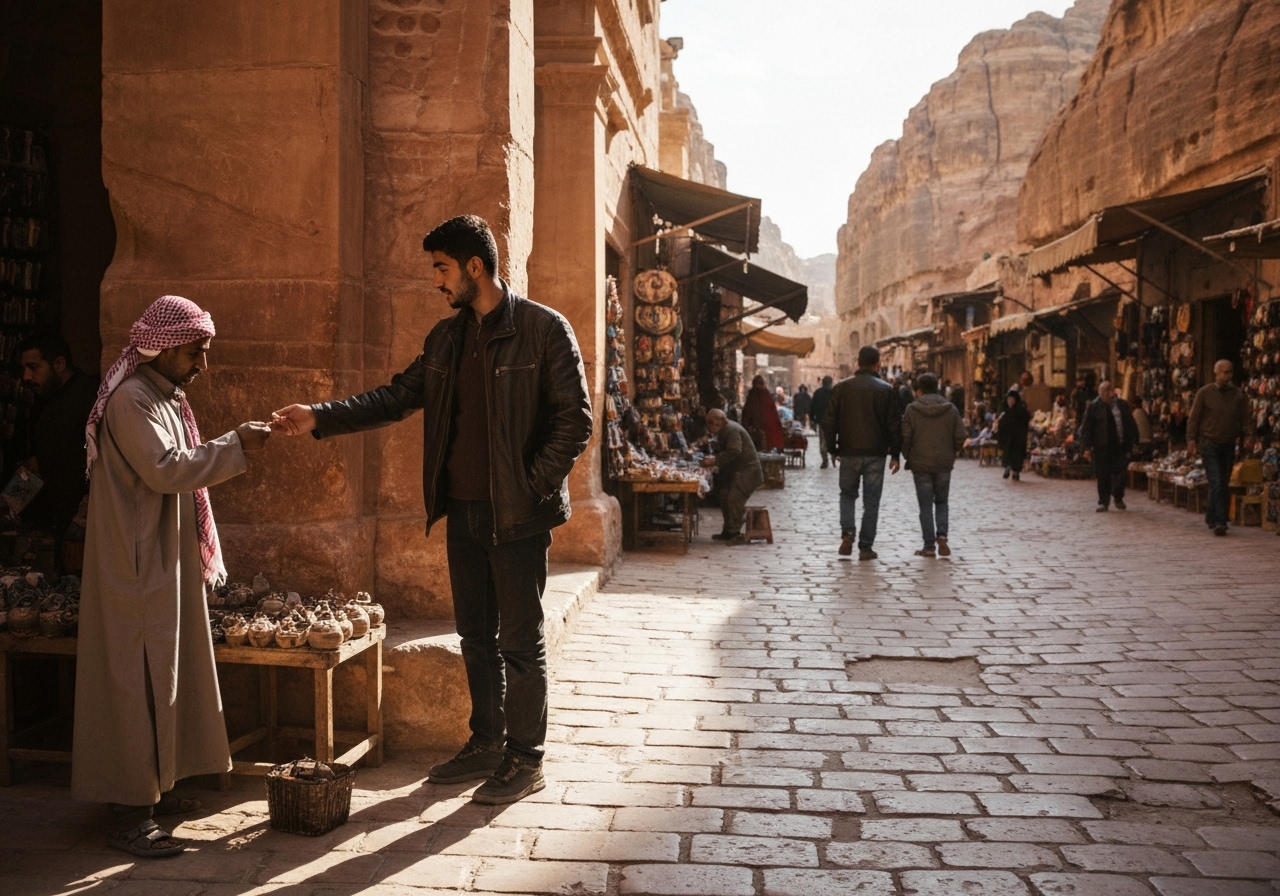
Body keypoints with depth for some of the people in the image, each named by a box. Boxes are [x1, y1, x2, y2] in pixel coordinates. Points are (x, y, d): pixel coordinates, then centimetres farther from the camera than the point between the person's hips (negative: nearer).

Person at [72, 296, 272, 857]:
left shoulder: (164, 395, 15)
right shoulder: (131, 399, -17)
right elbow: (164, 470, -26)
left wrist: (230, 451, 8)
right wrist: (235, 447, -22)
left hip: (165, 561, 10)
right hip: (137, 564, -10)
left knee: (162, 673, 14)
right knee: (137, 678, -6)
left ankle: (149, 788, 25)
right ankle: (130, 816, 0)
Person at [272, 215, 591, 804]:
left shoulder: (544, 329, -9)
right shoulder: (446, 338, 11)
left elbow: (574, 418, -11)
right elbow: (397, 398, 11)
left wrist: (533, 487, -14)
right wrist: (321, 419, 1)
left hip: (517, 515, -7)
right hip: (462, 511, 7)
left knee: (520, 639, 2)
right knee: (476, 634, 15)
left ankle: (526, 760, 15)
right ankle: (486, 745, 29)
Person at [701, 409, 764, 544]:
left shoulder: (732, 430, -19)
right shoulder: (724, 430, 13)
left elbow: (734, 451, -31)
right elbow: (722, 451, 20)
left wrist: (715, 460, -30)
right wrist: (713, 460, 0)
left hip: (747, 471, -11)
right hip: (735, 471, 11)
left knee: (734, 499, -18)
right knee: (724, 498, 11)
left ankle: (734, 534, -13)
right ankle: (728, 532, 20)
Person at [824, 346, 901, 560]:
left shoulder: (841, 388, -1)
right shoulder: (885, 390, -4)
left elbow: (829, 421, 1)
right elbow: (894, 425, -3)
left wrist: (832, 448, 11)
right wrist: (895, 454, 5)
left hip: (849, 453, 1)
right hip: (875, 454, -1)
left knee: (847, 494, 18)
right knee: (871, 501, 6)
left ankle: (847, 533, -4)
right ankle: (865, 547, 6)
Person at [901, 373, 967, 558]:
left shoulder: (912, 409, -7)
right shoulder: (950, 409, 0)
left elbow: (905, 437, -9)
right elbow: (961, 436, -2)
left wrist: (908, 457, 7)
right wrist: (951, 453, 14)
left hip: (920, 464, -2)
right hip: (944, 464, 2)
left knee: (925, 506, 5)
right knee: (941, 502, 17)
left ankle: (929, 546, 4)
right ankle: (942, 535, -4)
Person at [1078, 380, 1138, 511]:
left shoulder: (1122, 405, 5)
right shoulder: (1094, 406, -2)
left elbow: (1131, 425, 10)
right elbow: (1086, 428, -3)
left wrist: (1131, 442, 6)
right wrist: (1087, 447, -7)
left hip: (1120, 446, 1)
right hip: (1101, 447, -1)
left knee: (1119, 474, 2)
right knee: (1103, 476, 2)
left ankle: (1118, 498, 22)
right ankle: (1103, 502, 11)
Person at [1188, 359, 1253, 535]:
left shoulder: (1238, 394, 7)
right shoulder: (1205, 393, -1)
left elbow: (1245, 418, 11)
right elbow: (1193, 418, 1)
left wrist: (1247, 434, -5)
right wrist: (1191, 439, -7)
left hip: (1229, 446, 4)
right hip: (1209, 445, -4)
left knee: (1223, 485, 10)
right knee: (1216, 484, -13)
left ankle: (1212, 518, 24)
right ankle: (1218, 521, -16)